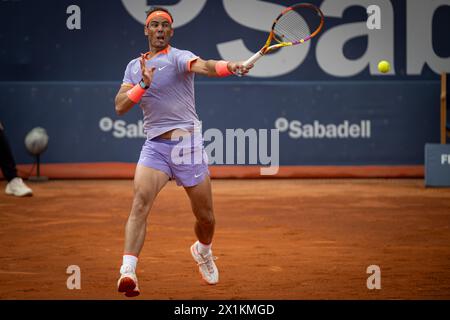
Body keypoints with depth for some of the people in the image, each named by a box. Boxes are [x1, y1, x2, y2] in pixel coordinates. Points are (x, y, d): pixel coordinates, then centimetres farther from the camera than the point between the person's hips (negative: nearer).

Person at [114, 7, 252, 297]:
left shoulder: (178, 57, -5)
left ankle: (203, 251, 42)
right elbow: (120, 107, 4)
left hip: (188, 143, -2)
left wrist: (228, 66, -50)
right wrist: (143, 84, -13)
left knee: (206, 216, 7)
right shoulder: (135, 66, 12)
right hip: (154, 146, 2)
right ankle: (128, 271, -30)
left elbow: (202, 66, -27)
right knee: (141, 201, -22)